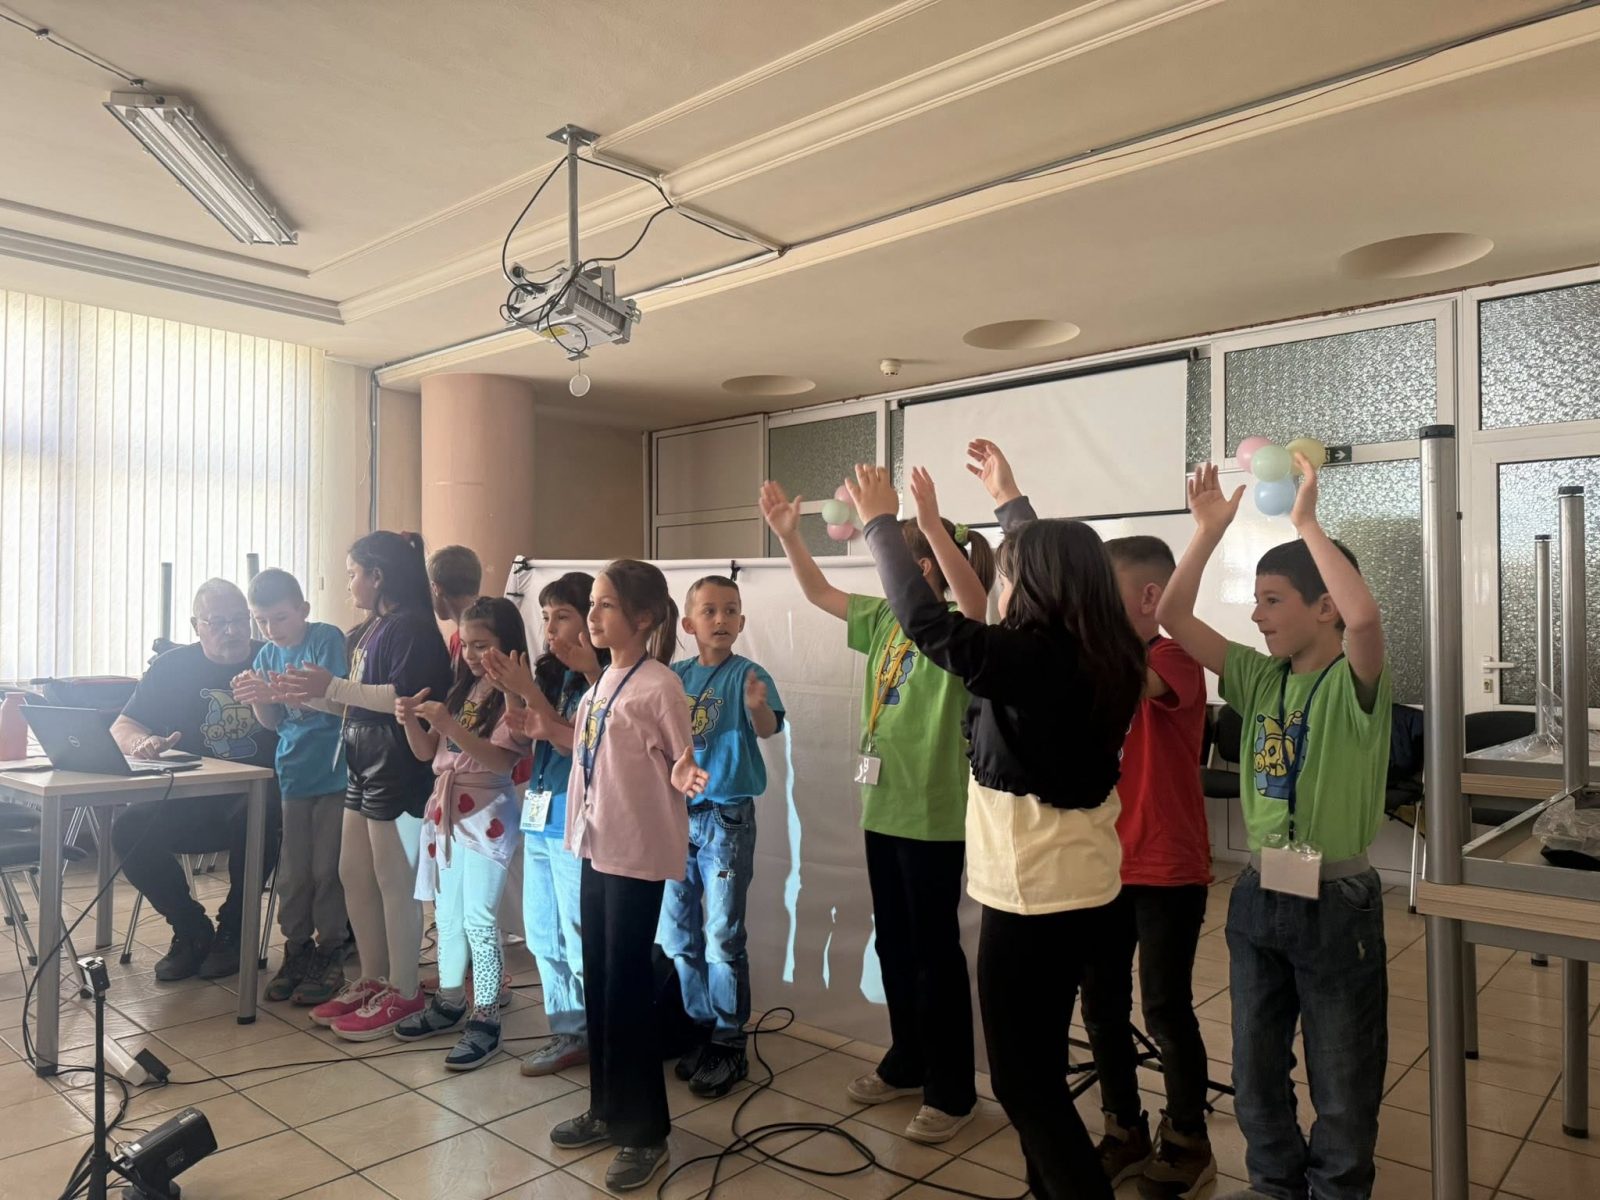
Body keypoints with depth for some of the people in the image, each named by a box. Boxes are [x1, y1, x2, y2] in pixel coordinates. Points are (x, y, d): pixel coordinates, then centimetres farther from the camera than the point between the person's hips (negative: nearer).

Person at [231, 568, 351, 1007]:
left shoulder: (326, 639, -9)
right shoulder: (267, 654, 8)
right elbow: (273, 722, 8)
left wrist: (276, 691, -32)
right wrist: (257, 698, -13)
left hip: (332, 774, -5)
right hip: (293, 775, 5)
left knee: (326, 870, 1)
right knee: (292, 873, 9)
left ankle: (329, 956, 14)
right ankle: (297, 950, 24)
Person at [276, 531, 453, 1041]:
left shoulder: (412, 626, -13)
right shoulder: (369, 631, 16)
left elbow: (404, 697, -24)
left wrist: (333, 687, -21)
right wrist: (307, 695, 11)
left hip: (399, 770, -10)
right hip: (366, 767, 10)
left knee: (394, 884, -2)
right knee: (354, 875, 15)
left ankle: (403, 993, 11)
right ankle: (372, 980, 28)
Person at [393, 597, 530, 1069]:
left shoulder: (513, 697, -11)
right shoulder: (461, 691, 11)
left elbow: (500, 759, -23)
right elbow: (426, 752, 11)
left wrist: (448, 724, -30)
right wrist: (410, 720, -8)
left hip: (485, 816, -8)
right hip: (445, 811, 8)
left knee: (478, 919, -4)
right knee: (446, 914, 16)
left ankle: (486, 1019, 7)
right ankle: (449, 1002, 30)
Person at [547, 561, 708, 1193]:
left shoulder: (659, 684, -15)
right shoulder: (601, 681, 9)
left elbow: (680, 762, -12)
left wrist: (685, 776, -33)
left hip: (638, 851, -8)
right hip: (596, 844, 8)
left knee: (627, 984, 0)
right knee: (598, 979, 16)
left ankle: (644, 1131, 15)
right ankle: (606, 1109, 32)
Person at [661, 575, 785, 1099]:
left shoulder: (746, 674, -9)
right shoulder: (674, 676, 4)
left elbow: (769, 728, -25)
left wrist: (757, 707, -45)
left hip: (726, 819, -5)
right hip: (675, 815, 5)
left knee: (722, 936, 0)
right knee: (678, 934, 13)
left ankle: (729, 1045, 13)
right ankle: (700, 1028, 29)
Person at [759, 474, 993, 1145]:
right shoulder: (885, 618, 8)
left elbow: (976, 603, -37)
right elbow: (819, 593, 16)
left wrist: (932, 523, -45)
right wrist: (787, 533, 6)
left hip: (932, 815, -8)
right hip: (882, 807, 8)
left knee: (935, 950, 4)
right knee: (893, 943, 18)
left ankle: (952, 1091, 19)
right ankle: (907, 1063, 36)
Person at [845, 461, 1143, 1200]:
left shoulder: (1031, 656, -23)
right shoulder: (1102, 657, 2)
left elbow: (926, 619, -22)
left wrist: (881, 522, -8)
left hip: (1034, 891, -9)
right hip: (1081, 884, 9)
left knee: (1020, 1077, 6)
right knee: (1039, 1062, 23)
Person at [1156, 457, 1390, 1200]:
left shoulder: (1356, 685, -13)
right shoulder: (1258, 679, 2)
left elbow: (1365, 614, -35)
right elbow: (1173, 616, -3)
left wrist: (1306, 520, -29)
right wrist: (1209, 528, -10)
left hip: (1336, 900, -5)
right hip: (1260, 893, 5)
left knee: (1342, 1079, 12)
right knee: (1255, 1069, 18)